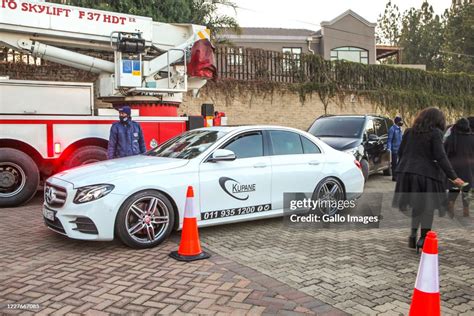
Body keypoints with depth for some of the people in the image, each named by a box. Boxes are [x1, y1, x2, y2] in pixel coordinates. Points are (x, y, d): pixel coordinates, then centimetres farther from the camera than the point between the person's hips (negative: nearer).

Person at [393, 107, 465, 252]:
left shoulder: (409, 132, 11)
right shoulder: (435, 133, -5)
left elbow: (400, 152, 14)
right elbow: (440, 157, -11)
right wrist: (453, 177, -8)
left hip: (407, 173, 5)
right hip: (426, 175, -5)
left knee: (417, 205, 20)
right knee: (428, 207, 7)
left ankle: (413, 234, 14)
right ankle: (423, 239, 5)